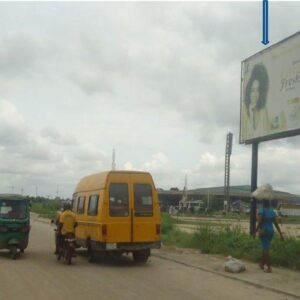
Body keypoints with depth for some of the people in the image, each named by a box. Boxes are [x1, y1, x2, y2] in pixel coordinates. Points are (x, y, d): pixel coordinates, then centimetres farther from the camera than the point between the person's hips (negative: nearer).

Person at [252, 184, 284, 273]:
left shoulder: (261, 211, -12)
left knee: (266, 249, -4)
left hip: (264, 231, -6)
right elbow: (276, 224, 6)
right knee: (265, 248, 20)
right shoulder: (272, 211, 6)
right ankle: (262, 264, 33)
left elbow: (259, 223, -19)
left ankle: (269, 268, -6)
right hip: (271, 231, 6)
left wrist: (255, 232, -12)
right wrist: (280, 234, 9)